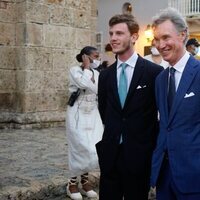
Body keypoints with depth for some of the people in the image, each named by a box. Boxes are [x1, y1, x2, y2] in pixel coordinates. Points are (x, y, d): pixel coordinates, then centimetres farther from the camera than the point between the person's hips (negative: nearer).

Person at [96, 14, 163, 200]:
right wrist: (114, 132, 12)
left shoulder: (154, 72, -8)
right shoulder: (105, 75, 6)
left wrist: (153, 142, 2)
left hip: (139, 154, -4)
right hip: (110, 153, 4)